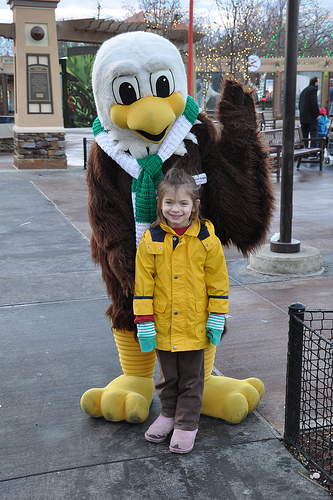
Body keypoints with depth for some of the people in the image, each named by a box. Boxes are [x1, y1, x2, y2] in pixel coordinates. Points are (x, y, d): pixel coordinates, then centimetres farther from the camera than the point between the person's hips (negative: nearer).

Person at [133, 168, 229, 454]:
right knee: (167, 376, 20)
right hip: (163, 325, 2)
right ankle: (168, 414, 40)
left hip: (194, 325, -1)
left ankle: (187, 424, 28)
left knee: (191, 379, 12)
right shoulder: (150, 240, -7)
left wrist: (216, 318, -3)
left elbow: (218, 281, -2)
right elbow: (143, 283, -4)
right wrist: (144, 321, -6)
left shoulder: (207, 240, -9)